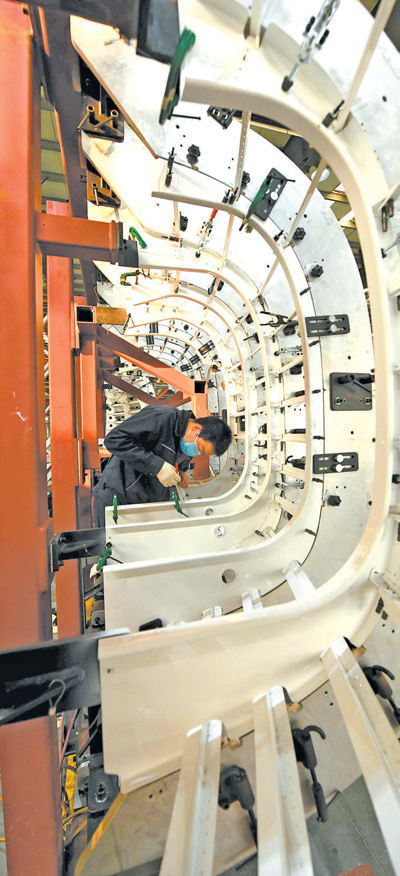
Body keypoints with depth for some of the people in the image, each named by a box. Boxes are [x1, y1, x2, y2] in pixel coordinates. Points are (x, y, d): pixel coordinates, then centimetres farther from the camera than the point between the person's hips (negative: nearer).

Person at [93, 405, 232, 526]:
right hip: (115, 500, -6)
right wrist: (158, 466, -30)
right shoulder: (162, 417, -22)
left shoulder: (189, 446, 3)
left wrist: (179, 475, -5)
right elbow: (114, 439, -27)